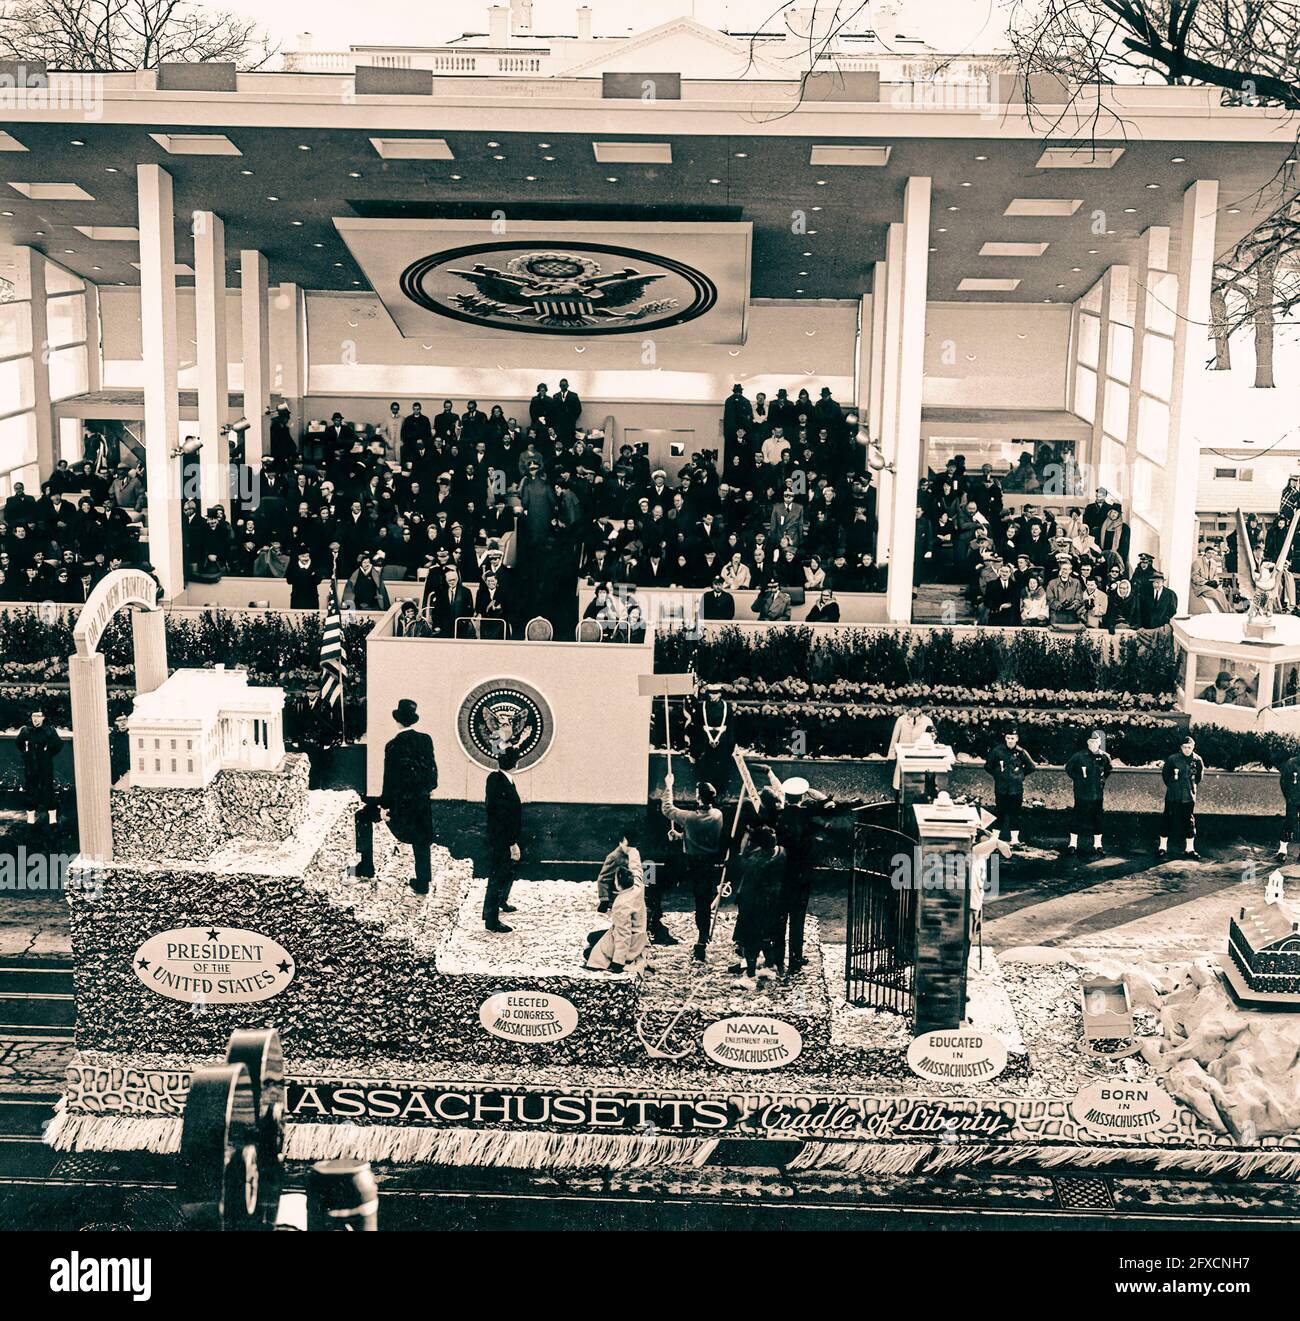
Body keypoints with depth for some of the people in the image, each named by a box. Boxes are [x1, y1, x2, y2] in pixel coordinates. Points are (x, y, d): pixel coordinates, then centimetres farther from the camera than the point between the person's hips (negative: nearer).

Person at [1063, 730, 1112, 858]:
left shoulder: (1104, 757, 4)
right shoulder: (1080, 756, -5)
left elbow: (1108, 770, 23)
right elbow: (1068, 768, 4)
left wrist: (1103, 779, 10)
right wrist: (1078, 778, -2)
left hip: (1097, 794, 3)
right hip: (1082, 794, -3)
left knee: (1097, 819, 7)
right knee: (1078, 818, 0)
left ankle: (1097, 845, 17)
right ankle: (1072, 845, 8)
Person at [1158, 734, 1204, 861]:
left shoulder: (1197, 760, 0)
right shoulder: (1172, 759, -8)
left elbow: (1199, 775, 18)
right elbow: (1165, 773, 6)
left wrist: (1194, 786, 12)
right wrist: (1171, 785, 5)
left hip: (1189, 797, 2)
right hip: (1173, 796, -2)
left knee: (1190, 822, 6)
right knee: (1168, 821, 0)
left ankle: (1190, 849, 16)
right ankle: (1162, 847, 8)